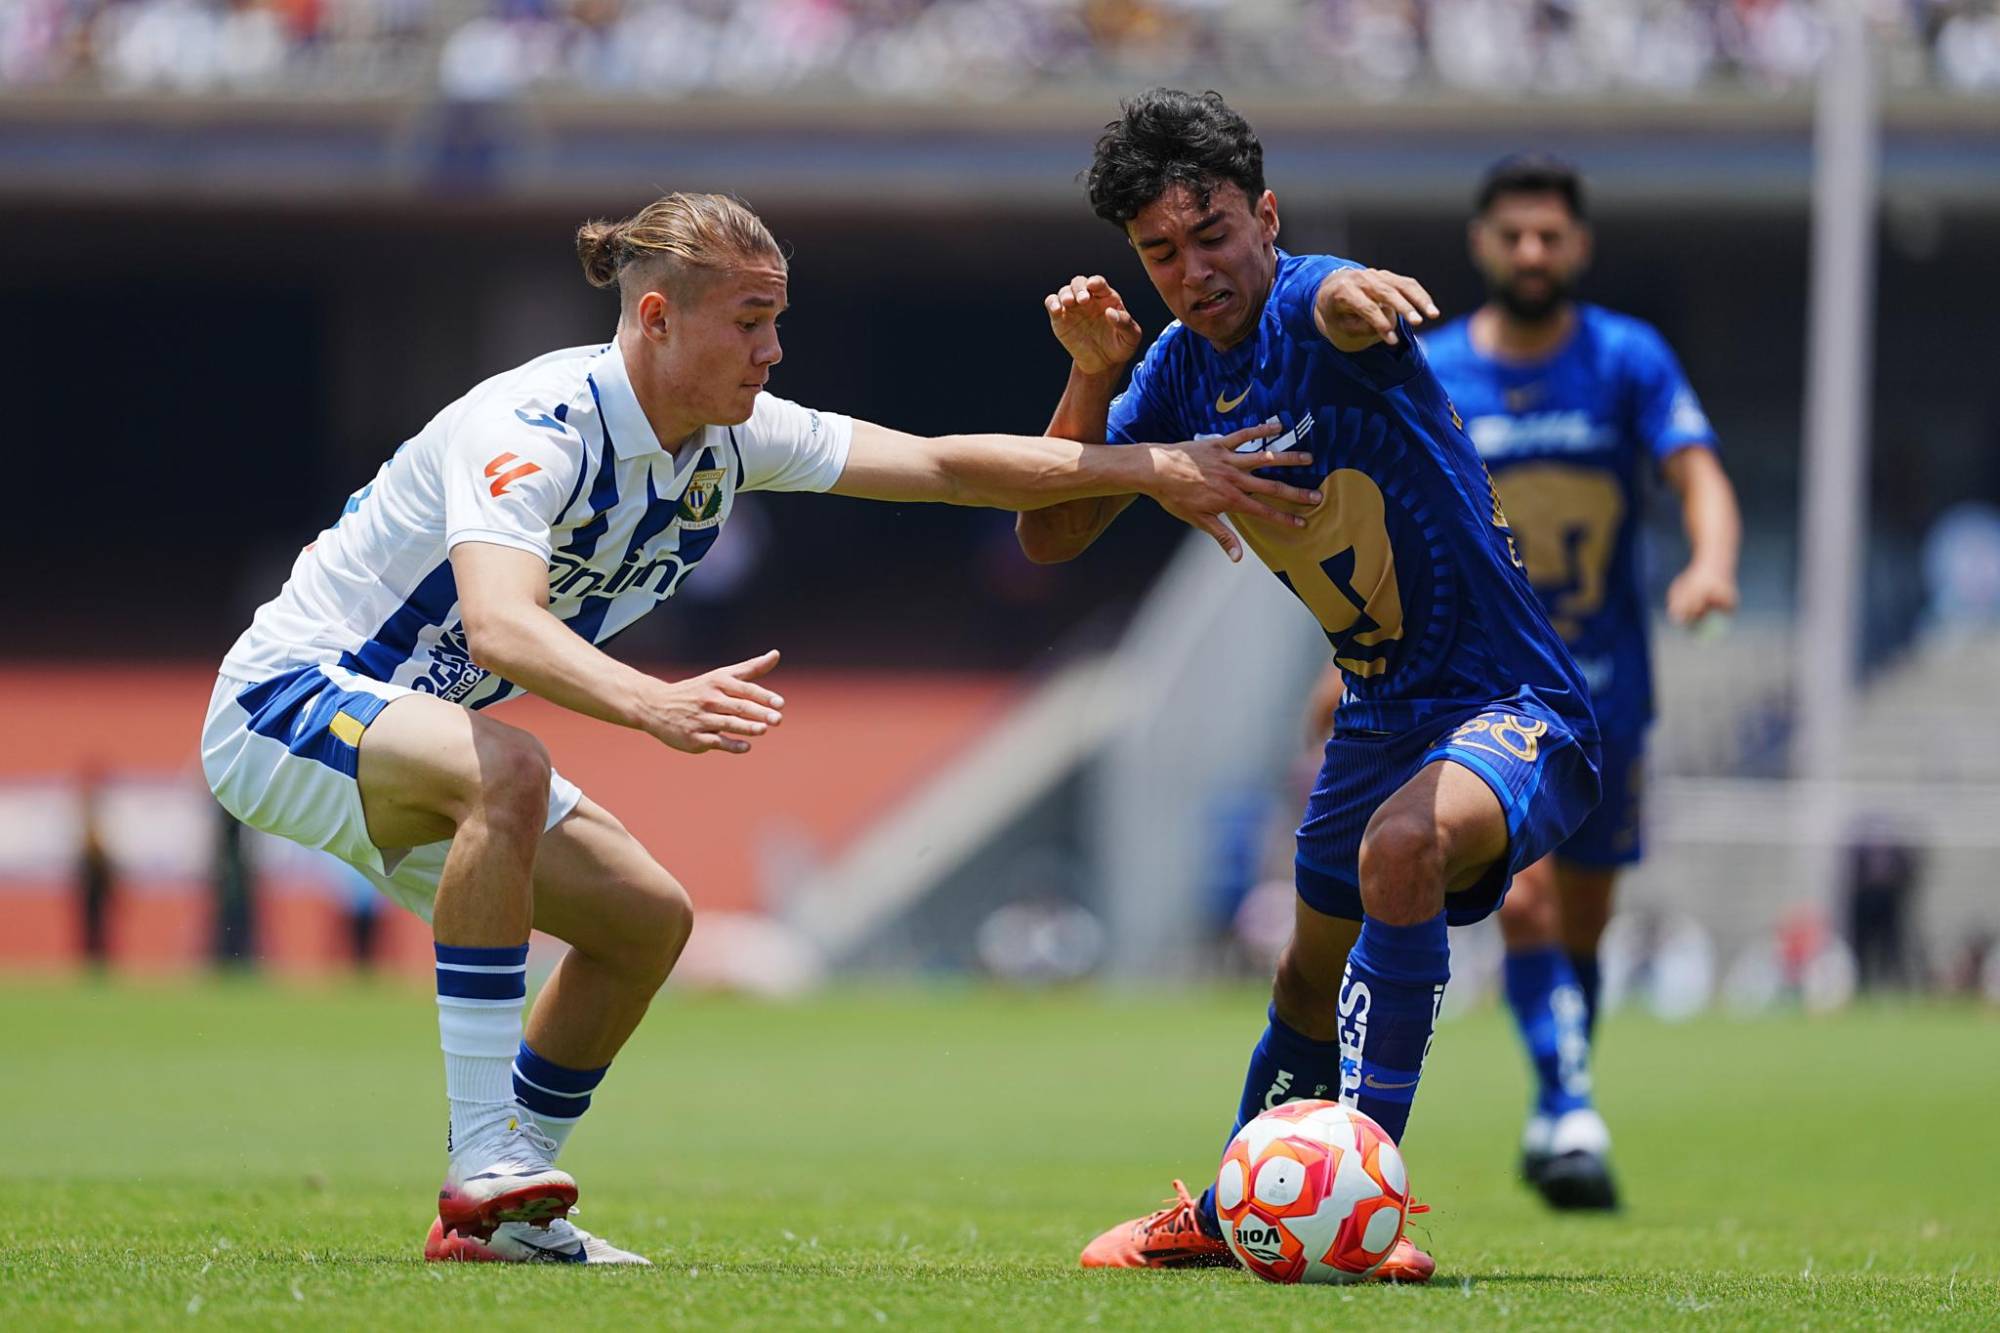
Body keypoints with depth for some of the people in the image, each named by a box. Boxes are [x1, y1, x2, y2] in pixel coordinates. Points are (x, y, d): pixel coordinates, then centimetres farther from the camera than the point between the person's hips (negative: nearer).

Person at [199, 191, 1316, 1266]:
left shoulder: (727, 438, -4)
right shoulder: (534, 429, -29)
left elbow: (942, 463, 1)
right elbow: (498, 627, -47)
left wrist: (1152, 467, -5)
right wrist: (656, 705, -63)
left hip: (408, 733, 9)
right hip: (286, 703, -9)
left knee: (647, 917, 5)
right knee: (505, 770, -36)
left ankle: (502, 1214, 12)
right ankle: (483, 1167, -35)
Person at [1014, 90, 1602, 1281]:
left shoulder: (1306, 308, -21)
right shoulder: (1181, 368, 2)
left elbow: (1341, 304, -47)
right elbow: (1049, 536, 3)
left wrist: (1360, 296, -72)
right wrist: (1092, 375, -12)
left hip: (1515, 704, -9)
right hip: (1383, 713, 9)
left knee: (1403, 847, -37)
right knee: (1313, 979, 23)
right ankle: (1230, 1217, 45)